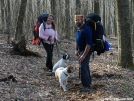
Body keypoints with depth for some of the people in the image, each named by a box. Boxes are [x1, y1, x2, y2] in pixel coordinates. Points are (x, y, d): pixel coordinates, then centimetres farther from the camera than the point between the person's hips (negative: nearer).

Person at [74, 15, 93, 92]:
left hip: (86, 50, -10)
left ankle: (86, 86, -9)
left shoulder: (86, 29, -22)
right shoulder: (78, 29, 7)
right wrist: (76, 50, 13)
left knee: (83, 67, -15)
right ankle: (88, 83, 31)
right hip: (80, 50, 10)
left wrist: (84, 55, -25)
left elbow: (89, 43, -26)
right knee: (85, 66, 18)